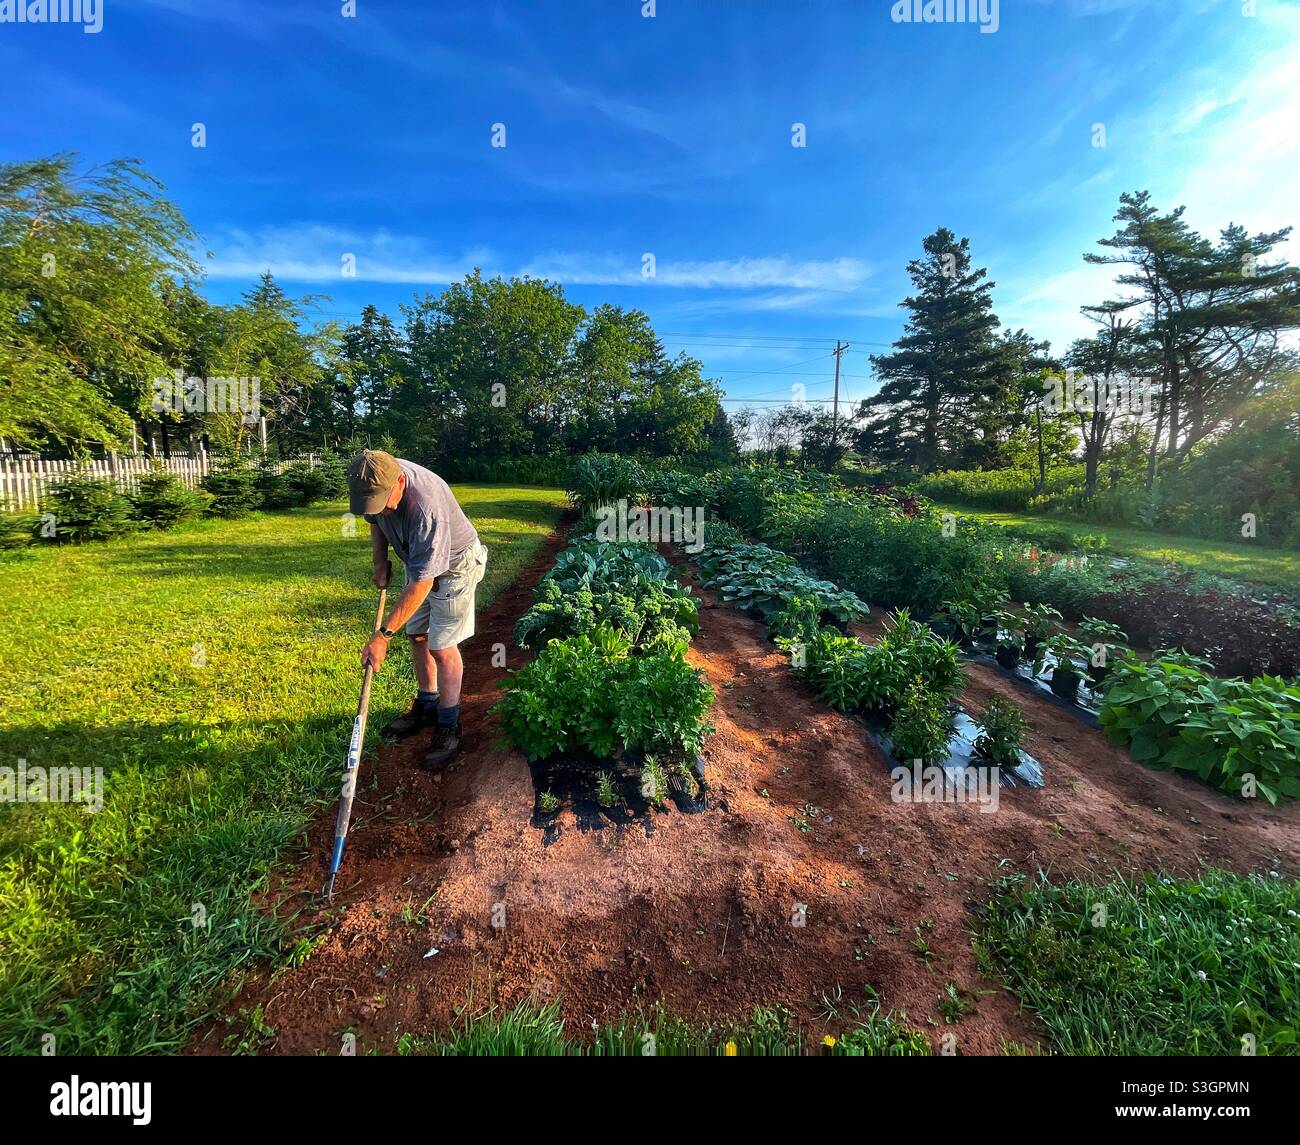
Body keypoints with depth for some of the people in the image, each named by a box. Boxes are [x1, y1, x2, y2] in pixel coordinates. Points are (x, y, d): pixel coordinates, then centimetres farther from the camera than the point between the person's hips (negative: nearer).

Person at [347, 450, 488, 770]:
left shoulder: (426, 506, -41)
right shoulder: (377, 480, -17)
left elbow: (420, 584, -37)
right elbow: (376, 521, 10)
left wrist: (383, 636, -34)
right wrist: (380, 564, 4)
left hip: (454, 566, -8)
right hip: (419, 560, 8)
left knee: (442, 646, -7)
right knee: (417, 635, 15)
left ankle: (449, 727, 8)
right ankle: (427, 706, 33)